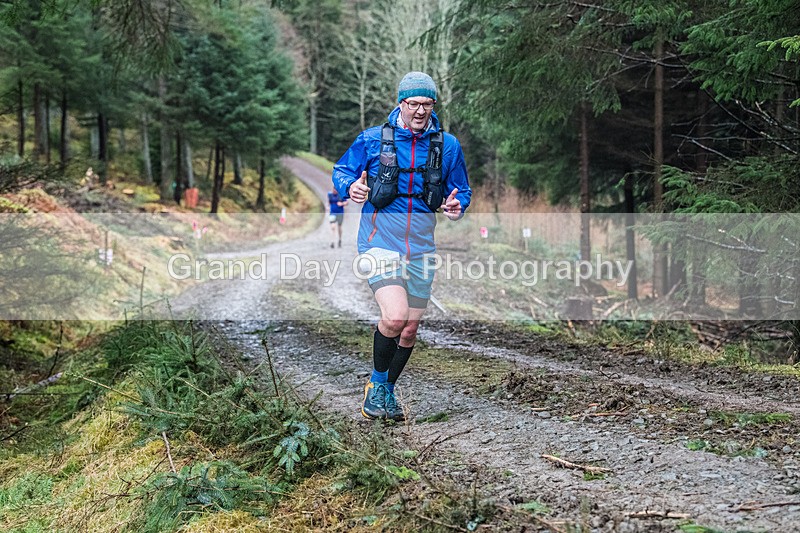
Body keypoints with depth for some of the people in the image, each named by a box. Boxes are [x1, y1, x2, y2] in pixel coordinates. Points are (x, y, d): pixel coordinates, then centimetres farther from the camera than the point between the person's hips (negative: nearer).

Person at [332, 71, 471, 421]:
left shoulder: (448, 146, 4)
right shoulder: (373, 140, -3)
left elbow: (461, 191, 13)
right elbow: (341, 171, 7)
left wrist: (456, 206, -10)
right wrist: (350, 187, -16)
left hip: (420, 248, 4)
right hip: (380, 243, -4)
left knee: (409, 329, 11)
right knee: (394, 317, -23)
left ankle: (388, 390, 34)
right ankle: (376, 384, 2)